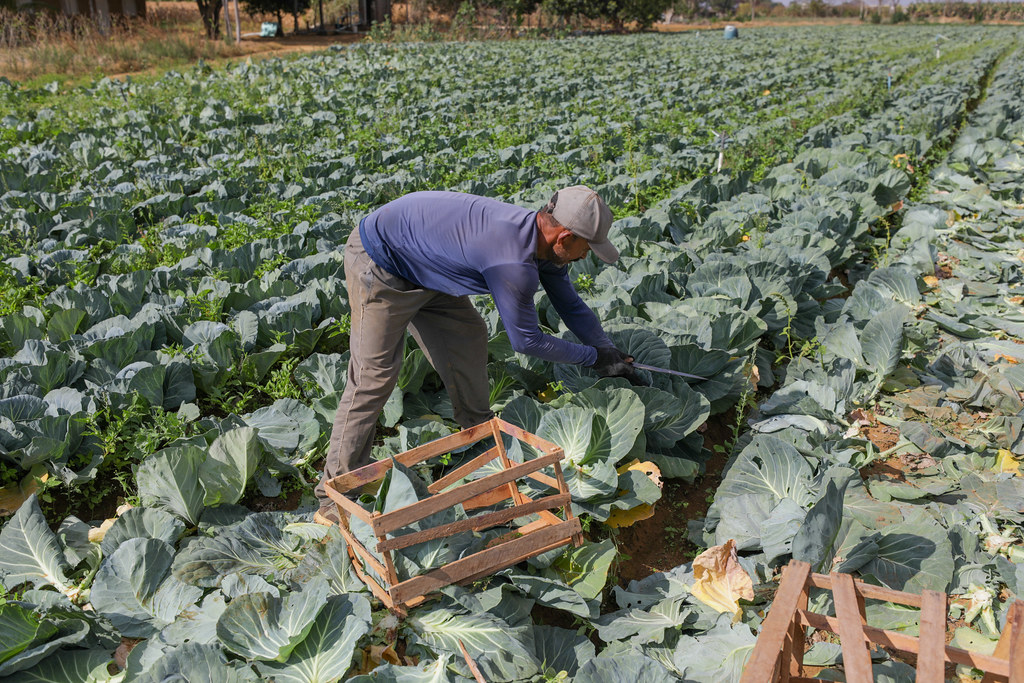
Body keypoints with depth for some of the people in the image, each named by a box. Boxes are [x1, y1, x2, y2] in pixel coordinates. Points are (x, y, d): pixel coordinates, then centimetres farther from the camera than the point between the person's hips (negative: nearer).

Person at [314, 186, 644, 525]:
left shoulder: (542, 239, -3)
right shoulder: (514, 262, -32)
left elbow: (572, 306, 12)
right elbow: (526, 340, -19)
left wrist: (611, 352, 8)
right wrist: (594, 357, -8)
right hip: (379, 267, -10)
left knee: (468, 335, 13)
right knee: (374, 375, -11)